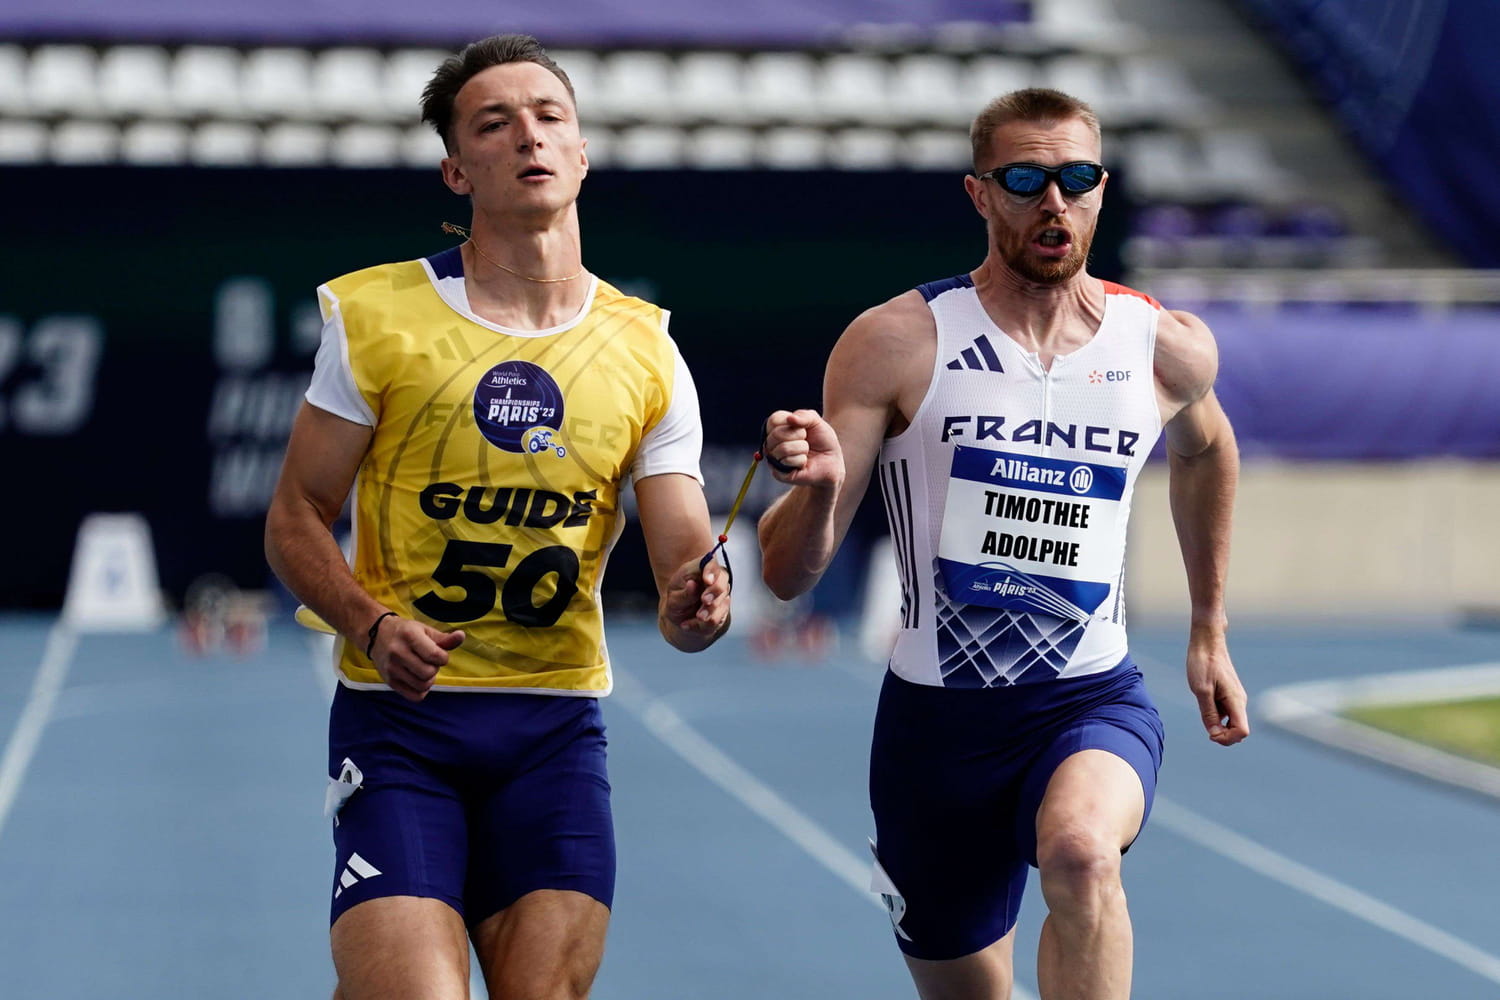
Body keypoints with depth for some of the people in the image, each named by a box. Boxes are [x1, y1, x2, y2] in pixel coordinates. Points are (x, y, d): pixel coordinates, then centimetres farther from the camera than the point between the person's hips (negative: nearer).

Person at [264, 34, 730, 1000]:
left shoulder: (645, 352, 5)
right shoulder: (376, 316, -1)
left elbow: (686, 567, 3)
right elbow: (296, 522, 2)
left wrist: (697, 604, -21)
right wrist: (372, 625, -16)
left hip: (556, 725, 3)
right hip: (399, 712, -3)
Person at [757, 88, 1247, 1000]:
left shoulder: (1168, 348, -1)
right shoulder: (898, 343, -9)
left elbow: (1206, 451, 26)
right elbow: (789, 575, -10)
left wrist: (1210, 632, 27)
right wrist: (818, 486, -31)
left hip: (1095, 703, 0)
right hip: (937, 717, 0)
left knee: (1081, 853, -34)